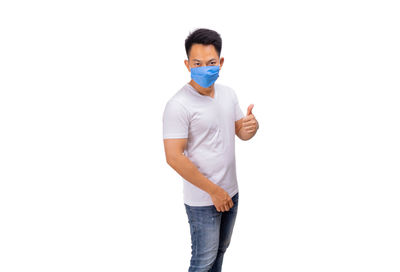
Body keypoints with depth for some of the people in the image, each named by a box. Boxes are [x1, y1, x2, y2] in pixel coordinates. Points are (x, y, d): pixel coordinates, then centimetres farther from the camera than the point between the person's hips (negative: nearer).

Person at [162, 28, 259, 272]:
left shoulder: (228, 93, 1)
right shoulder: (179, 105, -22)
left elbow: (241, 133, 9)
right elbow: (174, 157, -24)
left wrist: (252, 126, -16)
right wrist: (214, 191, -20)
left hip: (231, 191, 7)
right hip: (202, 200, -7)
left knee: (220, 250, 24)